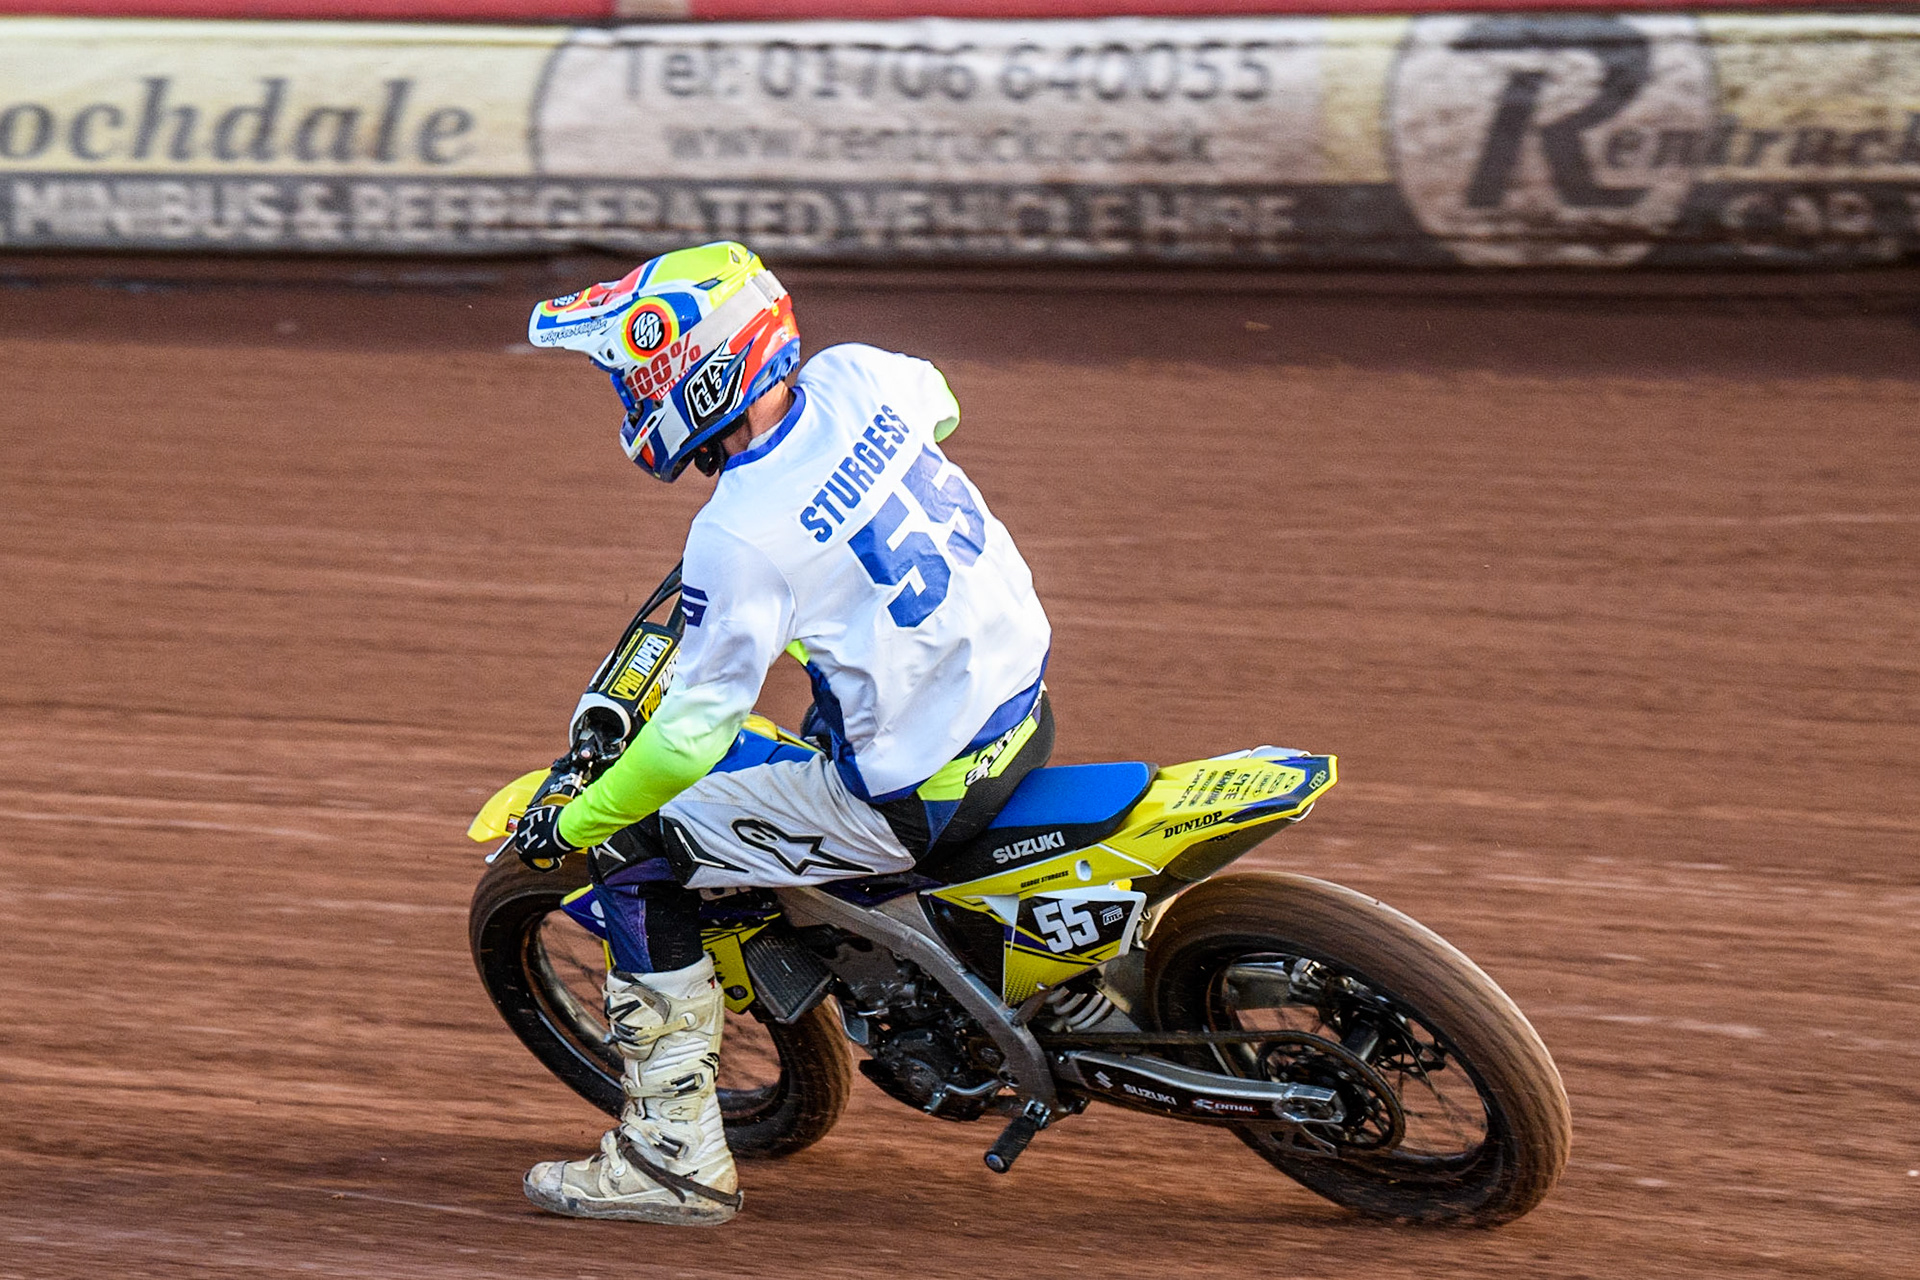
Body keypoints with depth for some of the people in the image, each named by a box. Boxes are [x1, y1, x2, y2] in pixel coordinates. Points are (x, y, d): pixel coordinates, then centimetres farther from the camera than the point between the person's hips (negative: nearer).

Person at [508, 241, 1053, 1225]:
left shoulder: (741, 537, -23)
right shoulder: (854, 379, -3)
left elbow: (691, 735, -18)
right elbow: (939, 406, 23)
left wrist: (571, 826, -4)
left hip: (918, 794, -8)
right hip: (1025, 708, 8)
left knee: (633, 856, 1)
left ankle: (677, 1156, 3)